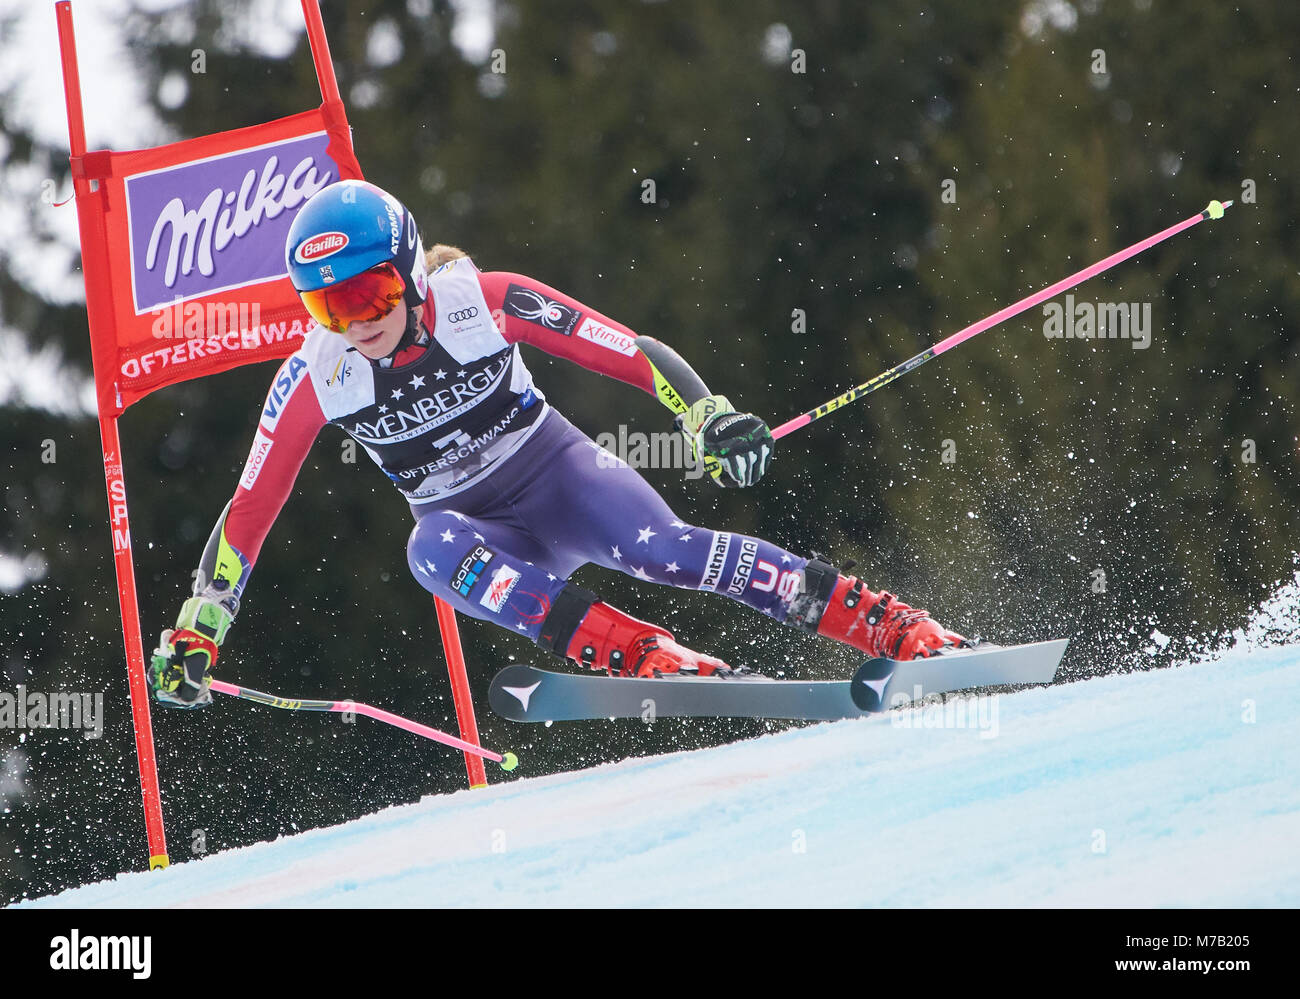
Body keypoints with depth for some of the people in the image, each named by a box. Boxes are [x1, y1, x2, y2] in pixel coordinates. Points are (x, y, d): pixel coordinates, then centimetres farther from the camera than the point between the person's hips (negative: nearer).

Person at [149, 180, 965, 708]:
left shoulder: (484, 303, -20)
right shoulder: (315, 380, -14)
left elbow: (632, 353, -20)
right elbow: (249, 512, -6)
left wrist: (712, 418, -36)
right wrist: (194, 639, -10)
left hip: (557, 471, -2)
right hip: (480, 532, 2)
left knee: (656, 547, -31)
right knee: (434, 551, -33)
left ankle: (891, 624, -26)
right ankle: (640, 656, -42)